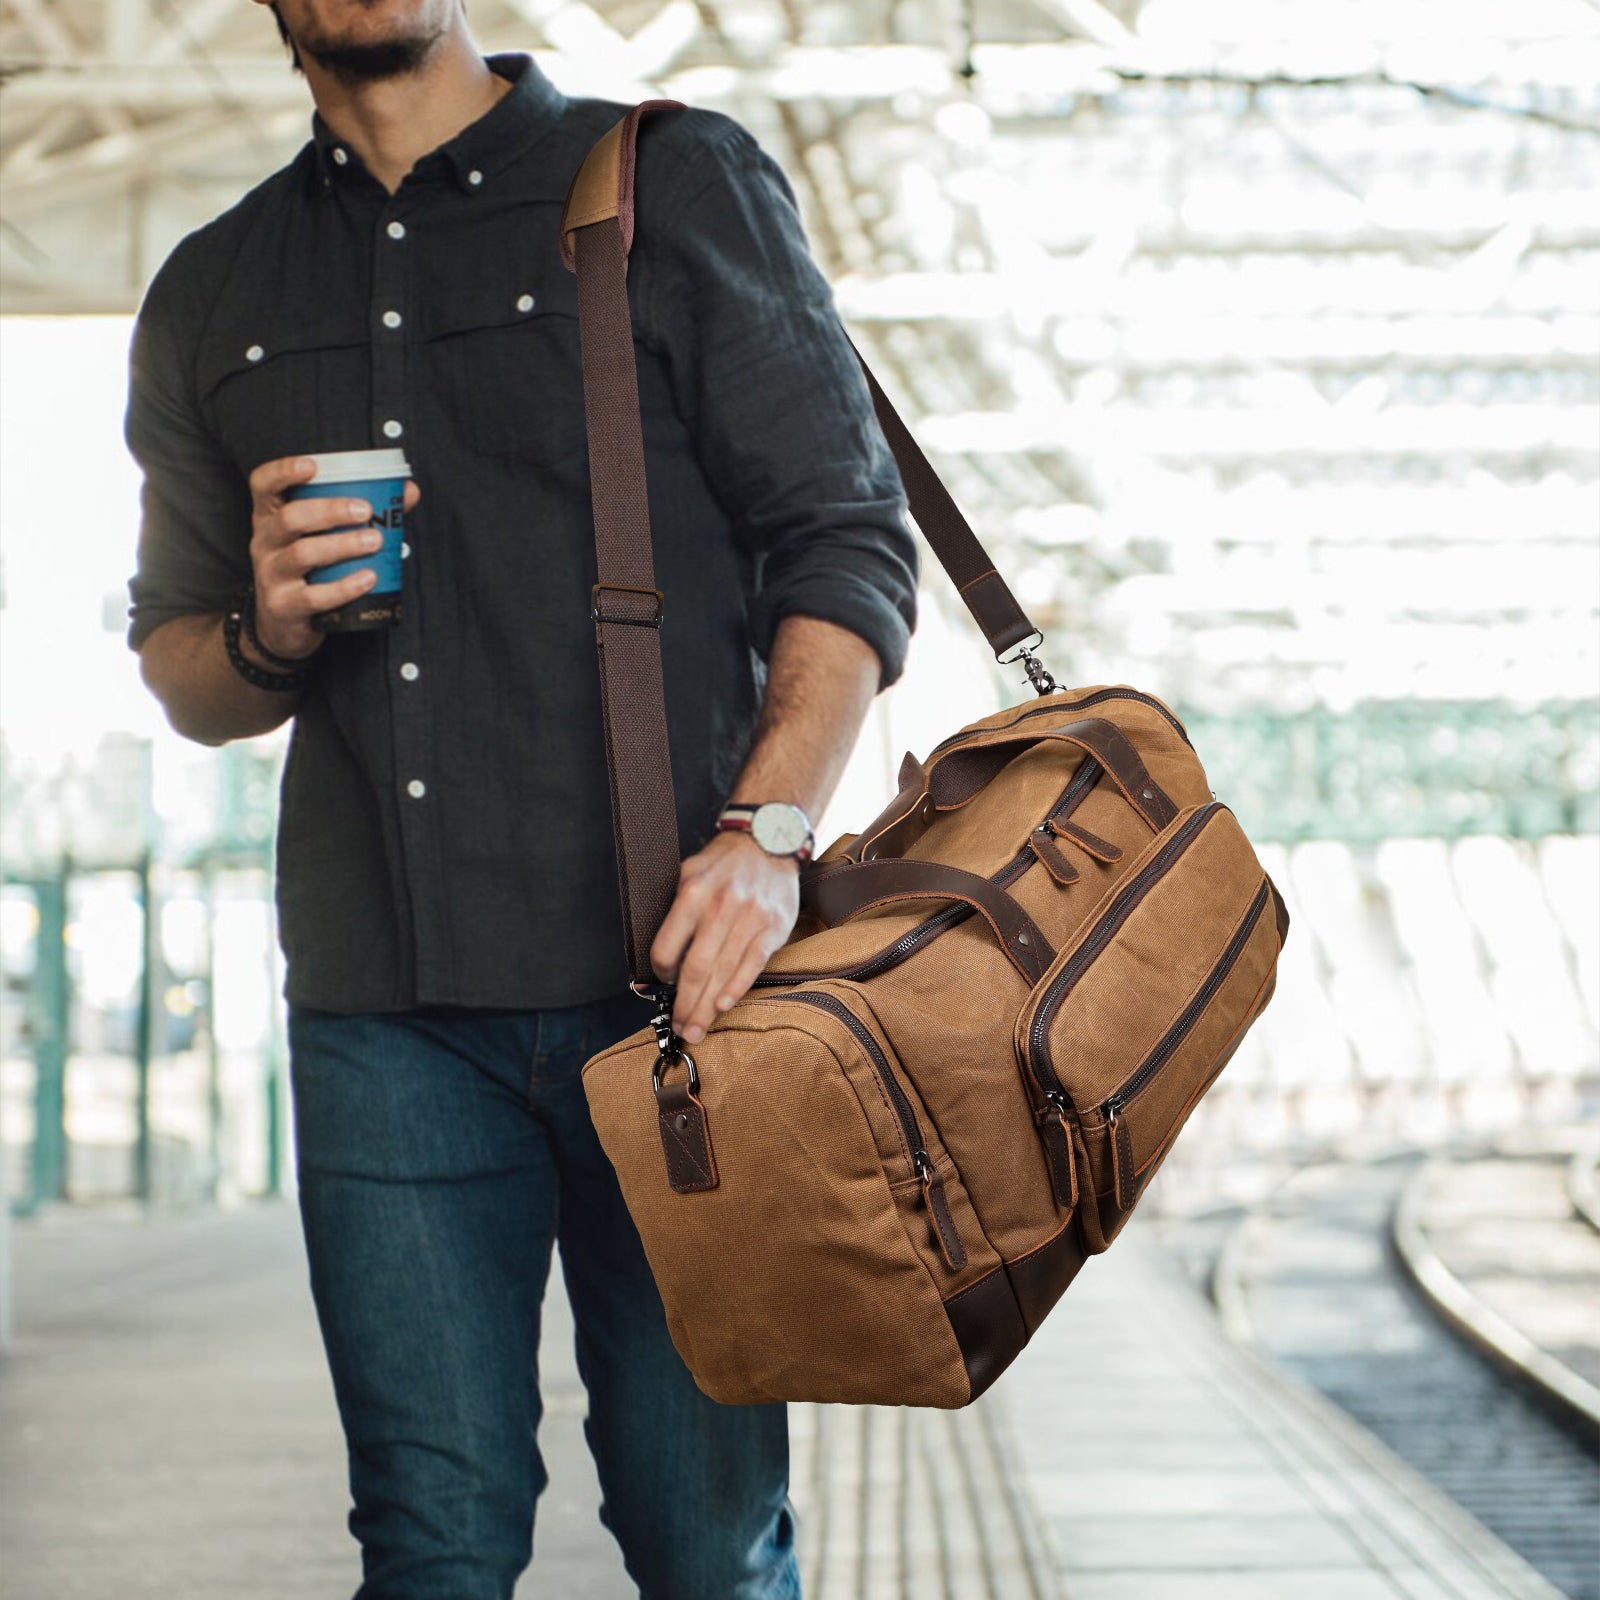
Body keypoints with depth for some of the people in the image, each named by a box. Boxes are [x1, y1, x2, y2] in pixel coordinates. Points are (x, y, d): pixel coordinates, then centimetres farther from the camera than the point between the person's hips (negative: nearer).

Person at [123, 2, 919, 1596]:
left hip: (661, 975, -3)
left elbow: (844, 538, 1)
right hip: (379, 997, 3)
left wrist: (769, 831, -14)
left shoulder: (680, 182, 6)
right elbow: (176, 663, 24)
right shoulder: (211, 298, 17)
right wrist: (268, 638, -1)